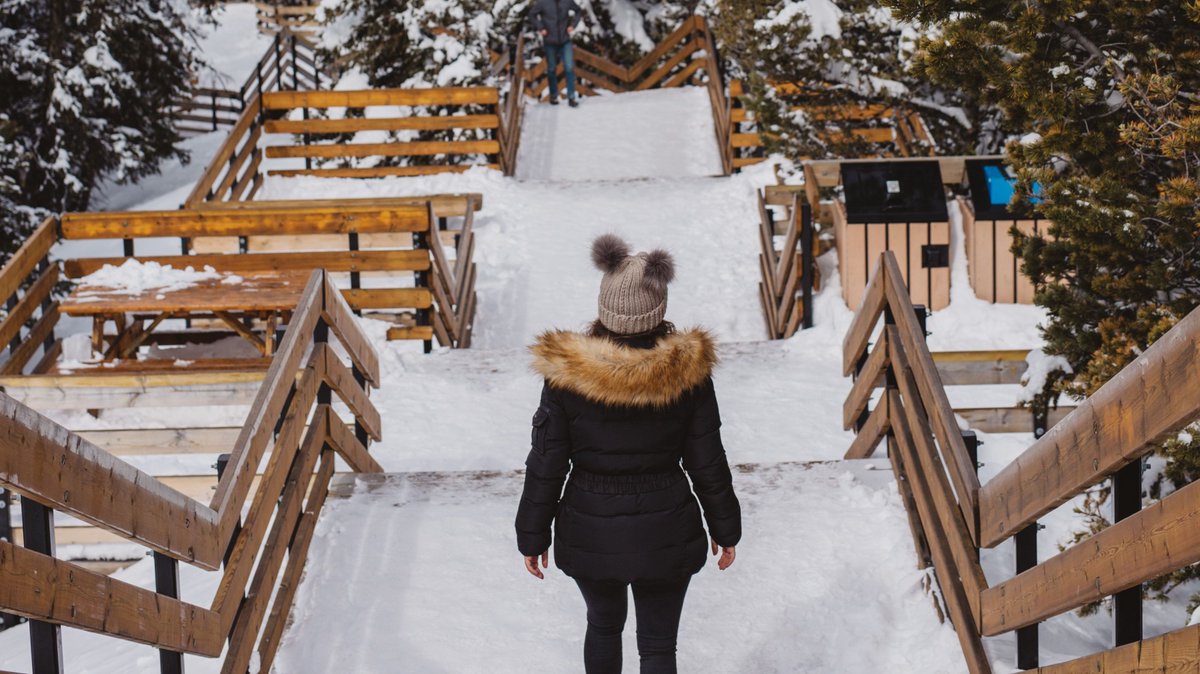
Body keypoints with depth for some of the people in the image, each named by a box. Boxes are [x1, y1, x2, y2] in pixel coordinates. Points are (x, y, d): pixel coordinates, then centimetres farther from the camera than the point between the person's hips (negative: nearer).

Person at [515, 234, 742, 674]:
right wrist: (725, 529, 8)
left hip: (589, 534, 1)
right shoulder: (688, 372, -17)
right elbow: (707, 464, -7)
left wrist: (533, 536, 3)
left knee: (604, 624, 27)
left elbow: (545, 468, -11)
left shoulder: (566, 374, -18)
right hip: (665, 535, 0)